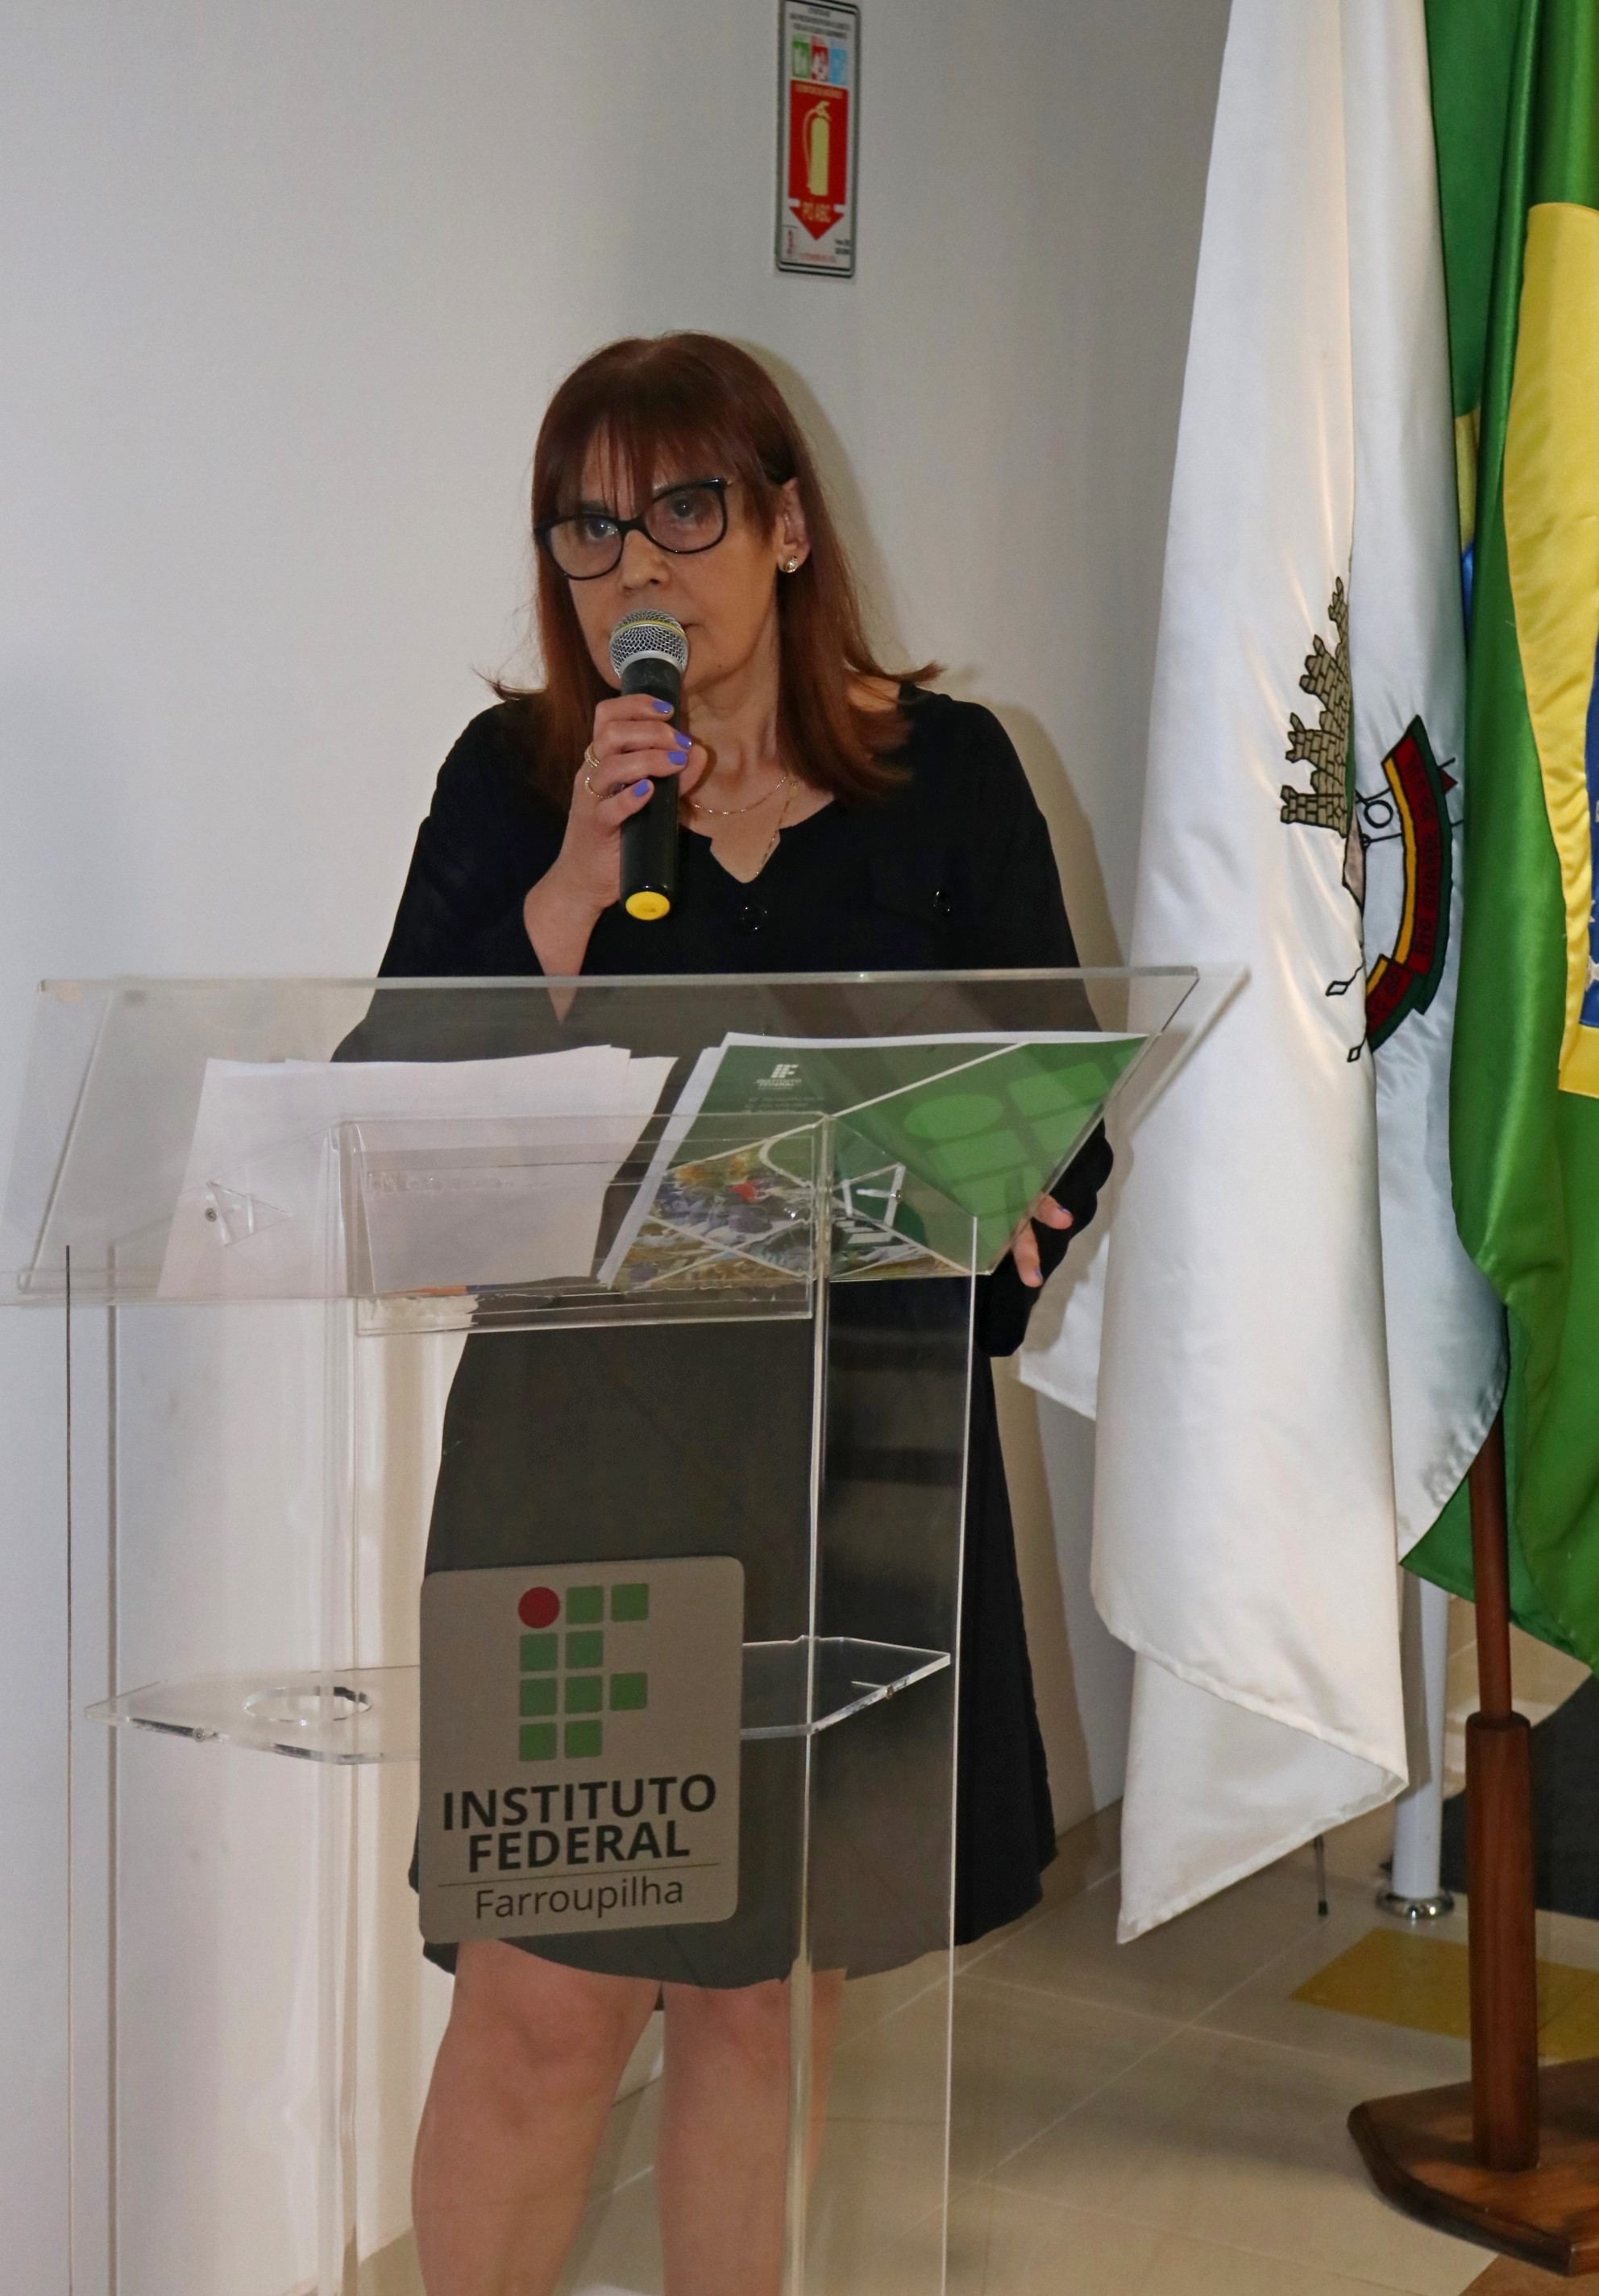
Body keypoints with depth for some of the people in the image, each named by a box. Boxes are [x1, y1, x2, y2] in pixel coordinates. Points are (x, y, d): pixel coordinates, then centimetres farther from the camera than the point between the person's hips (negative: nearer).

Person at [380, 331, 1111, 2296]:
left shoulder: (944, 774, 3)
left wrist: (946, 1285, -14)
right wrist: (577, 879, -16)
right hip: (580, 1442, -1)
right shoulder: (512, 779, 2)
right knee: (542, 2003, -3)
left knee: (768, 1997, 10)